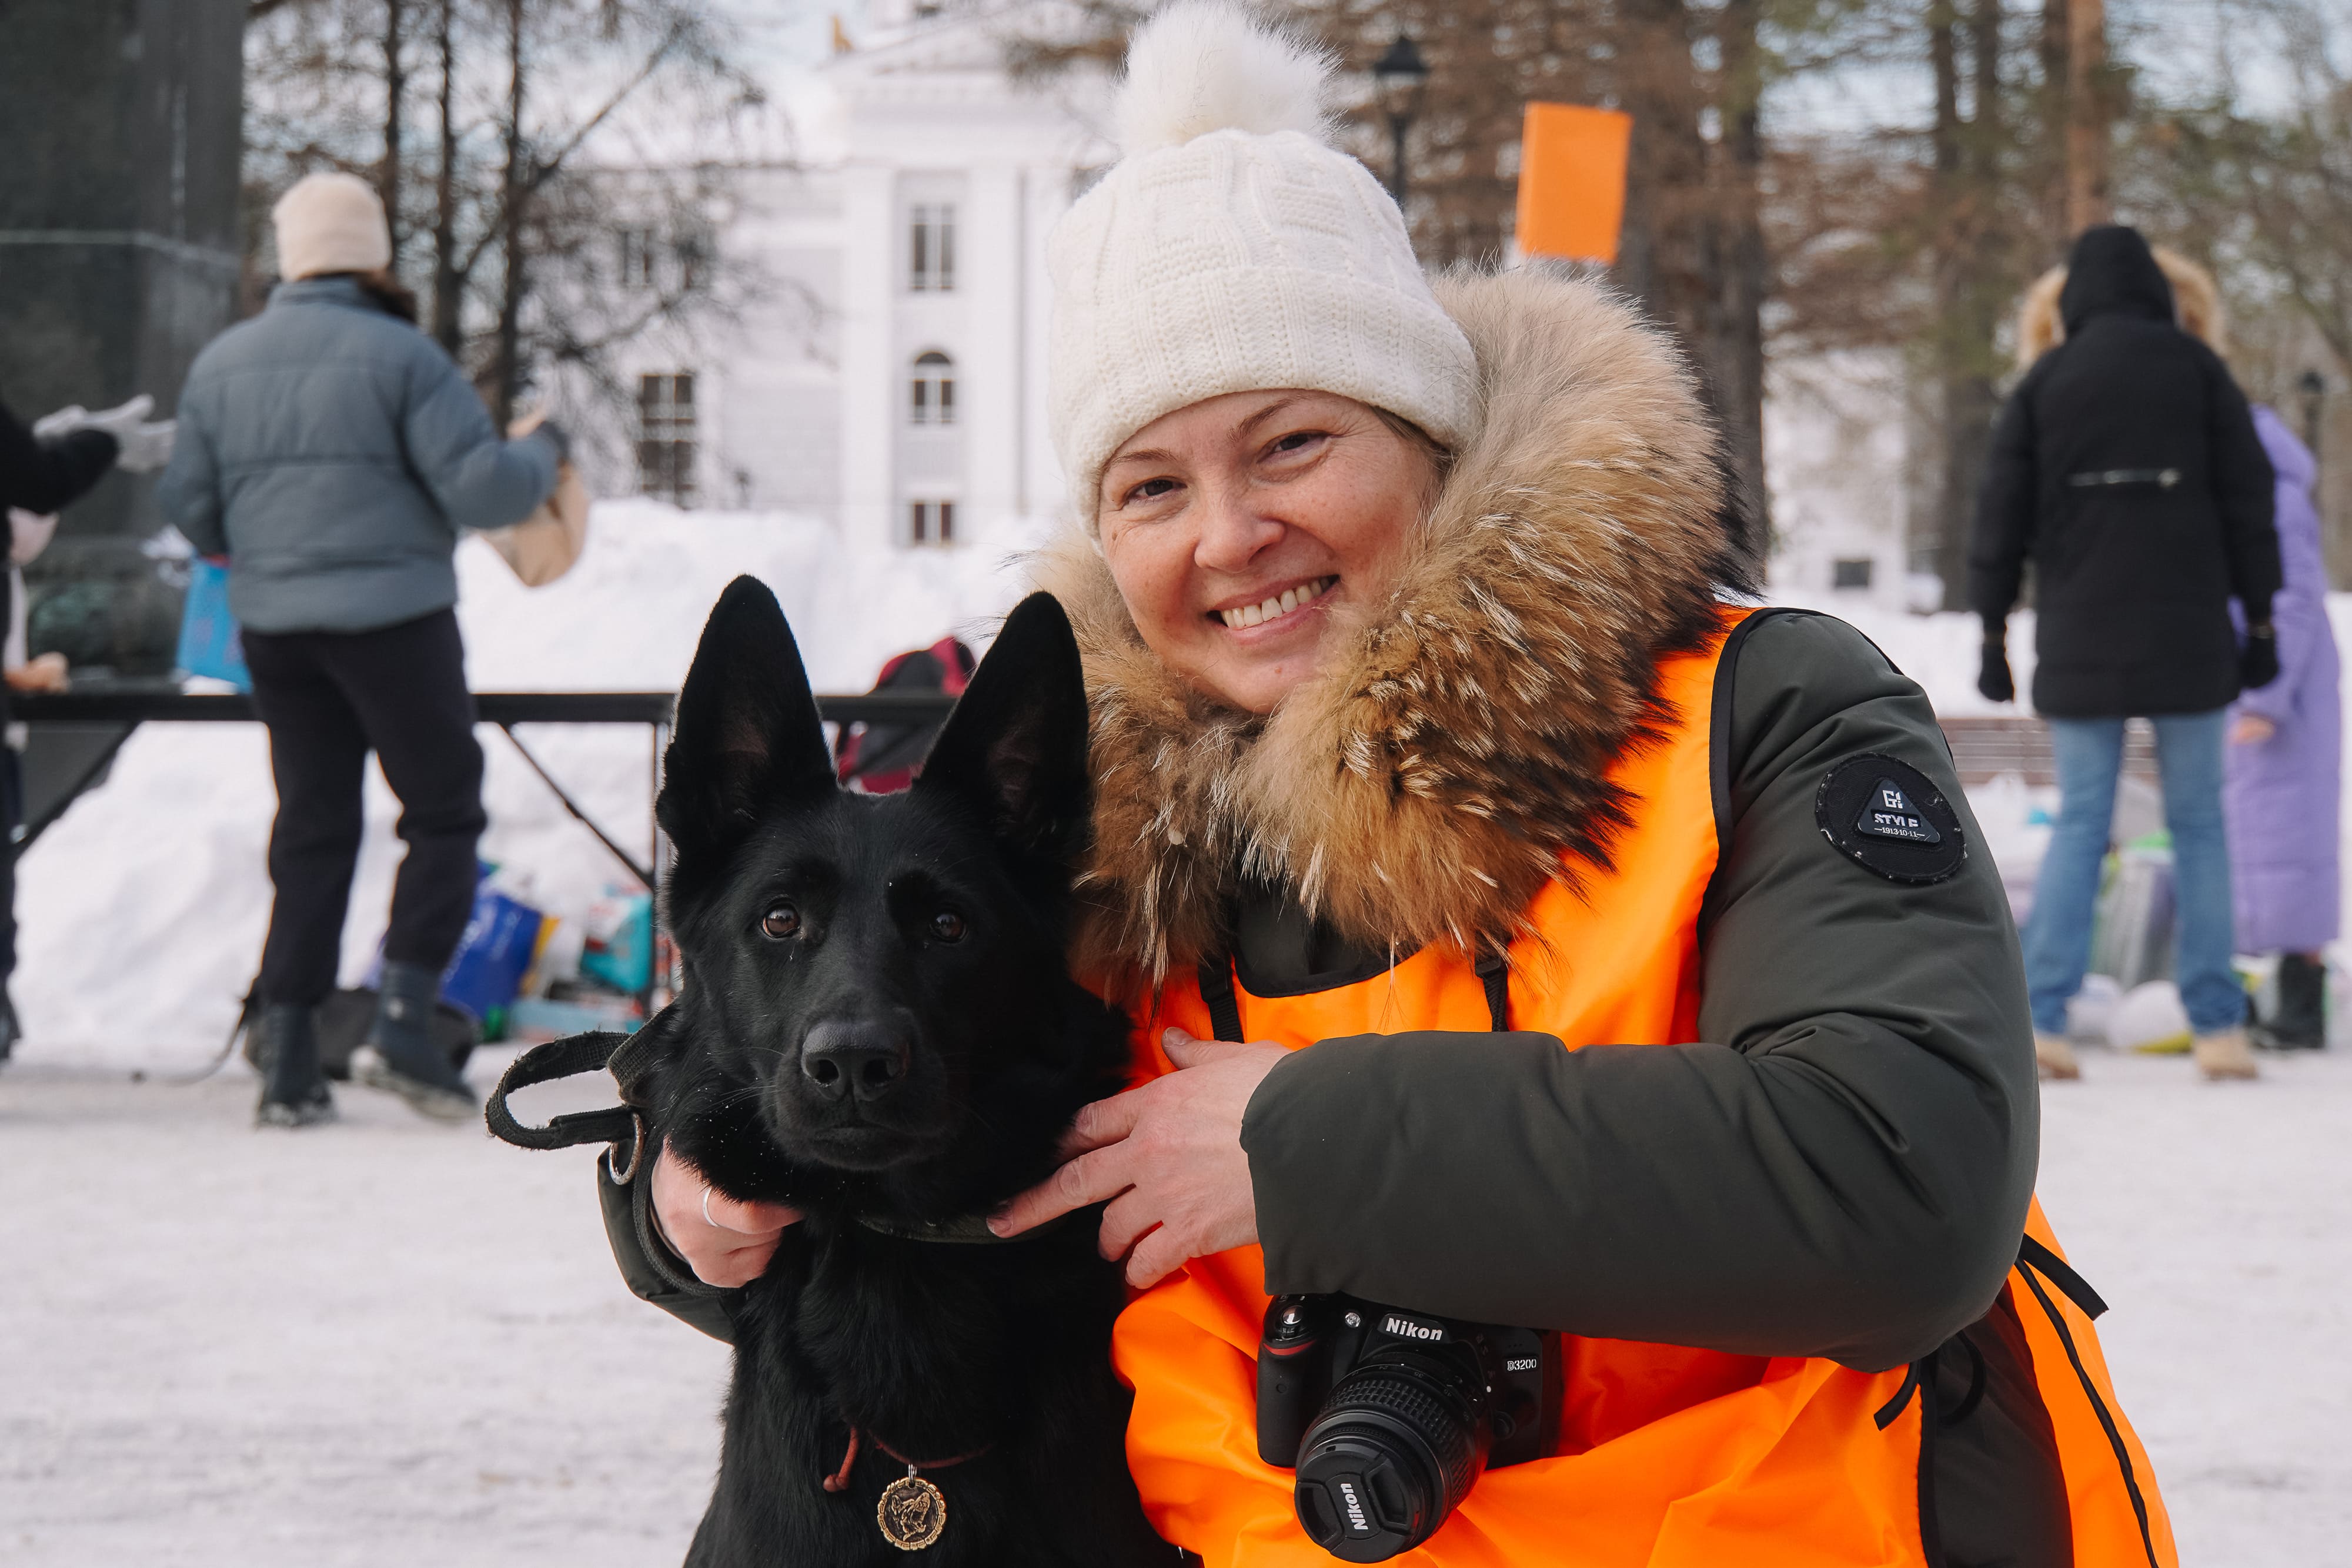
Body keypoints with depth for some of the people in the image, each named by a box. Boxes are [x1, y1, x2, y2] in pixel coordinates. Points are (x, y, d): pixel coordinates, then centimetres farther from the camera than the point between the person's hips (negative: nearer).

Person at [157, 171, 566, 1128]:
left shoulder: (222, 363, 8)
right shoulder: (398, 354, -8)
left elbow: (192, 511, 12)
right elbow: (483, 489, -13)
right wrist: (544, 453, 7)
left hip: (274, 627, 5)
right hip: (393, 617, -5)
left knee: (312, 829, 11)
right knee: (443, 816, 6)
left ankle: (287, 1062, 6)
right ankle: (403, 1022, -7)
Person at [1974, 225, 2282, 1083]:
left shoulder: (2043, 385, 4)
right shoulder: (2196, 368, 3)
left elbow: (2002, 517, 3)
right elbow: (2247, 497, 2)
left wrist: (1993, 630, 10)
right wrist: (2260, 618, 7)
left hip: (2080, 639, 1)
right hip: (2187, 629, -1)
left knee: (2081, 824, 5)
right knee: (2198, 823, 5)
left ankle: (2039, 1016, -5)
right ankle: (2218, 1025, 3)